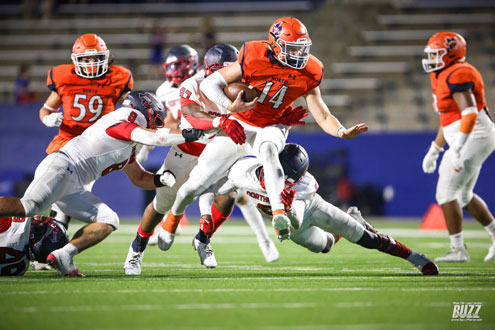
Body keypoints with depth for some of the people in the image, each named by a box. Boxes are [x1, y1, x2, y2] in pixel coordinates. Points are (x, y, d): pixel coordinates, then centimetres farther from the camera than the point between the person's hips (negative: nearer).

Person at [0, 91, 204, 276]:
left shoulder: (128, 147, 26)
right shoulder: (120, 122, -3)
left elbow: (139, 178, 32)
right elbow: (153, 137, -17)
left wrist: (160, 180, 13)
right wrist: (189, 135, -10)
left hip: (72, 188, 10)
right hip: (60, 167, -10)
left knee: (108, 221, 2)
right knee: (27, 207, -31)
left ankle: (62, 256, -11)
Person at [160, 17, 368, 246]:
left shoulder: (308, 75, -13)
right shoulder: (254, 59, -22)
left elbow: (323, 116, -10)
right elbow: (209, 84, -17)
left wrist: (342, 132, -31)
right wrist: (230, 107, -34)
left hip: (271, 128, 0)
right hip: (239, 125, 0)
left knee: (267, 150, -40)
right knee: (196, 184, 2)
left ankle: (279, 215, -48)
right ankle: (174, 215, 35)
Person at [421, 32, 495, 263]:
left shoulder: (457, 75, -16)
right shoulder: (442, 77, 17)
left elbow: (470, 113, -26)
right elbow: (449, 120, 26)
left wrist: (456, 148, -33)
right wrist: (434, 151, 29)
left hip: (474, 137, -10)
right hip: (469, 139, 10)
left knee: (447, 193, -8)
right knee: (464, 195, 19)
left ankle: (458, 250, -4)